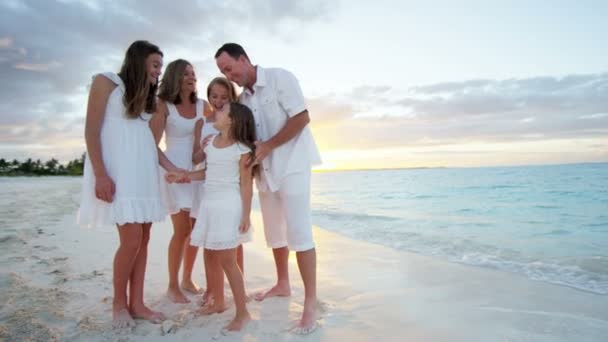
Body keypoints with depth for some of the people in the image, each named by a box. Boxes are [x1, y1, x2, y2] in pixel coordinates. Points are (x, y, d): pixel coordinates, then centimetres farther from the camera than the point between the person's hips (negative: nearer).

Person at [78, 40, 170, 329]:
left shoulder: (147, 97, 21)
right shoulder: (106, 81, 3)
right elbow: (91, 131, -6)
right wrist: (101, 174, -17)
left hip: (144, 172, 7)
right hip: (116, 171, -7)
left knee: (143, 240, 3)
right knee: (132, 239, -12)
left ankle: (136, 304, 11)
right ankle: (119, 303, 7)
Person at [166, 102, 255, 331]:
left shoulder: (242, 149, -9)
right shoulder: (211, 142, 11)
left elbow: (246, 184, -10)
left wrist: (246, 216, -13)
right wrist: (184, 176, 12)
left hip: (229, 205, -7)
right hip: (209, 204, 7)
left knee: (227, 260, -5)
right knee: (213, 256, 14)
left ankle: (242, 312, 7)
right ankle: (218, 301, 32)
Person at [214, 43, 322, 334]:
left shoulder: (280, 78, -8)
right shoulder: (242, 99, 10)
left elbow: (302, 118, -15)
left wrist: (267, 146, -18)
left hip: (291, 164, -7)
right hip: (265, 169, 7)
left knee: (298, 232, -10)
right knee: (274, 232, 13)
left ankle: (311, 303, -3)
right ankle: (283, 284, 30)